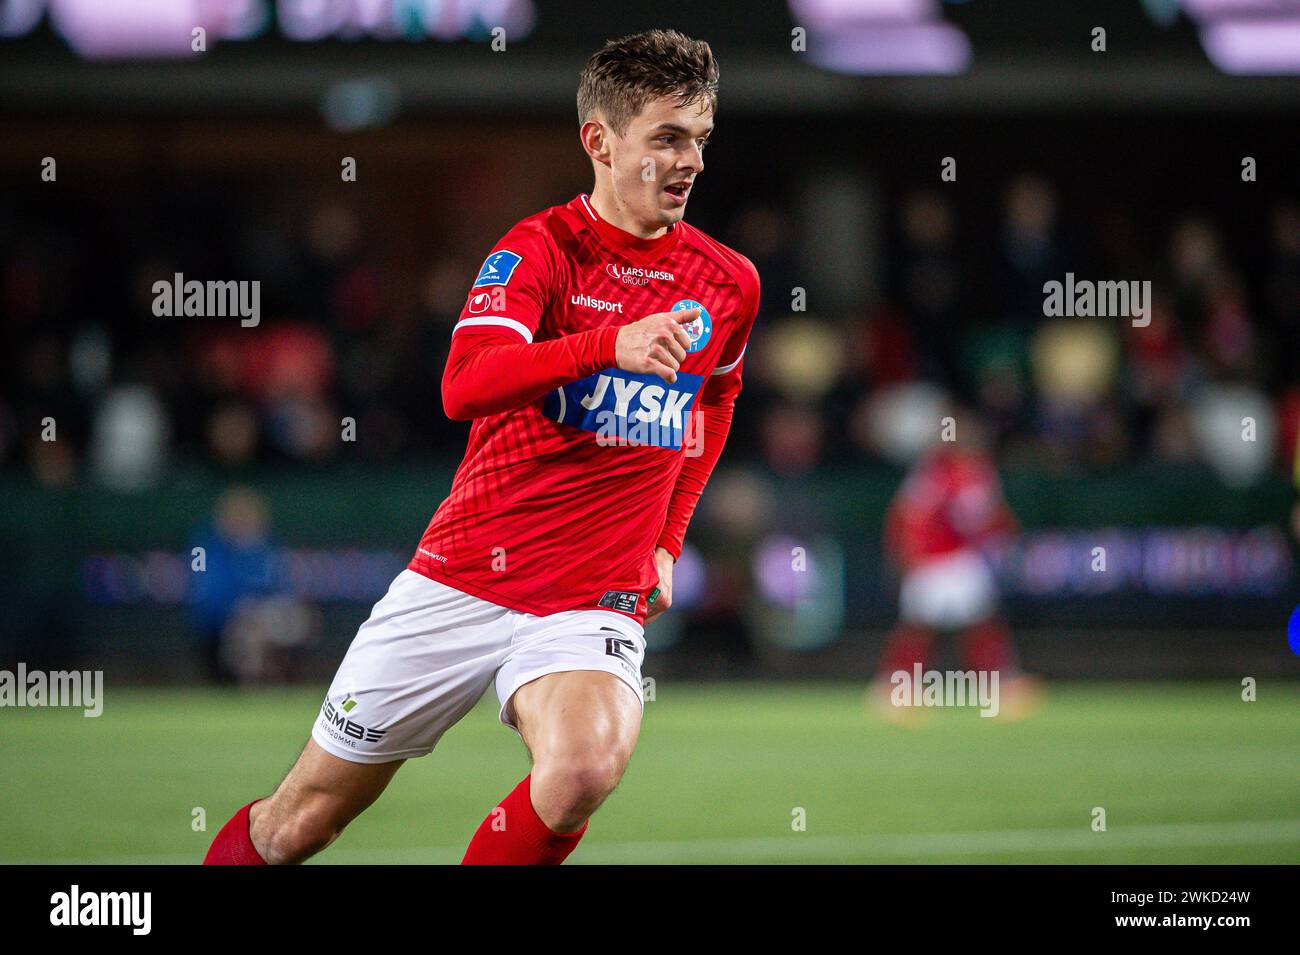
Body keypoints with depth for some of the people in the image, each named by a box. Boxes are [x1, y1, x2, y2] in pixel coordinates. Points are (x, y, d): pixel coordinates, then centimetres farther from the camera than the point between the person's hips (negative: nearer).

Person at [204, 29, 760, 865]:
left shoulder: (730, 284, 5)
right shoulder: (541, 249, -6)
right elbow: (466, 387, -25)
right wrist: (610, 344, -39)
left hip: (596, 600, 2)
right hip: (463, 577, -1)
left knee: (583, 770, -32)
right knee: (300, 821, 6)